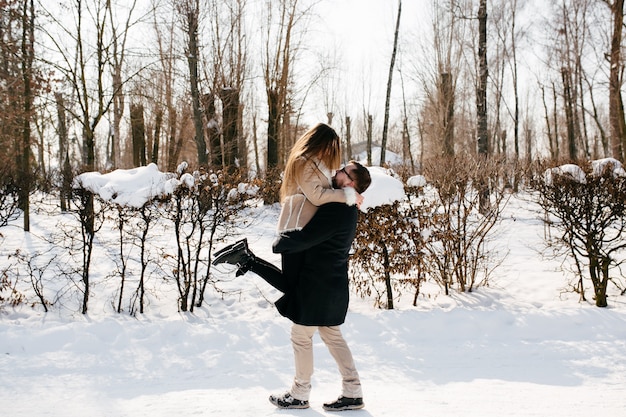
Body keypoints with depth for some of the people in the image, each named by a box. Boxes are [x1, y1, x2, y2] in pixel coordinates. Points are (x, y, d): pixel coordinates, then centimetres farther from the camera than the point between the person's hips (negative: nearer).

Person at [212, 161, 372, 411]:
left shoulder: (337, 210, -23)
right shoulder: (345, 208, 10)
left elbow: (303, 239, -24)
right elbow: (316, 235, 18)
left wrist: (279, 243, -5)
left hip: (317, 285, -10)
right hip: (330, 285, 10)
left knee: (301, 335, 5)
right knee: (332, 335, 15)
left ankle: (299, 395, 18)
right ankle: (352, 392, 17)